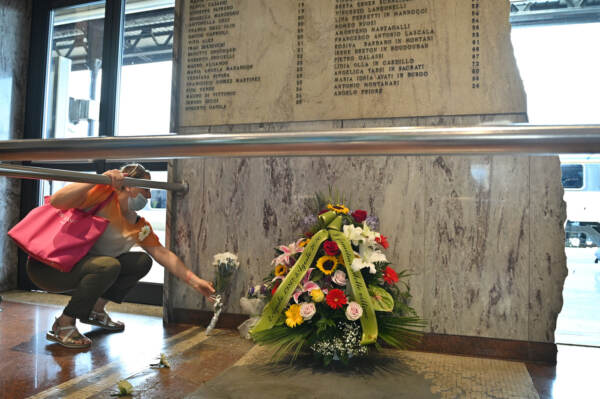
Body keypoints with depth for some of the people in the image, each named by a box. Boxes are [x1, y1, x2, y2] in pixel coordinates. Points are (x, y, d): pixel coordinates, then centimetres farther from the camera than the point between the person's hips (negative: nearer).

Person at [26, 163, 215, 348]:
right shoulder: (104, 194, -17)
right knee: (109, 266, -34)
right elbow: (56, 201, -28)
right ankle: (63, 325, -14)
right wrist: (99, 180, -36)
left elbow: (162, 253, -1)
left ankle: (95, 310, 7)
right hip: (47, 266, -7)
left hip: (83, 266, 7)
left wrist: (193, 280, -8)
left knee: (142, 262, -5)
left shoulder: (139, 226, 3)